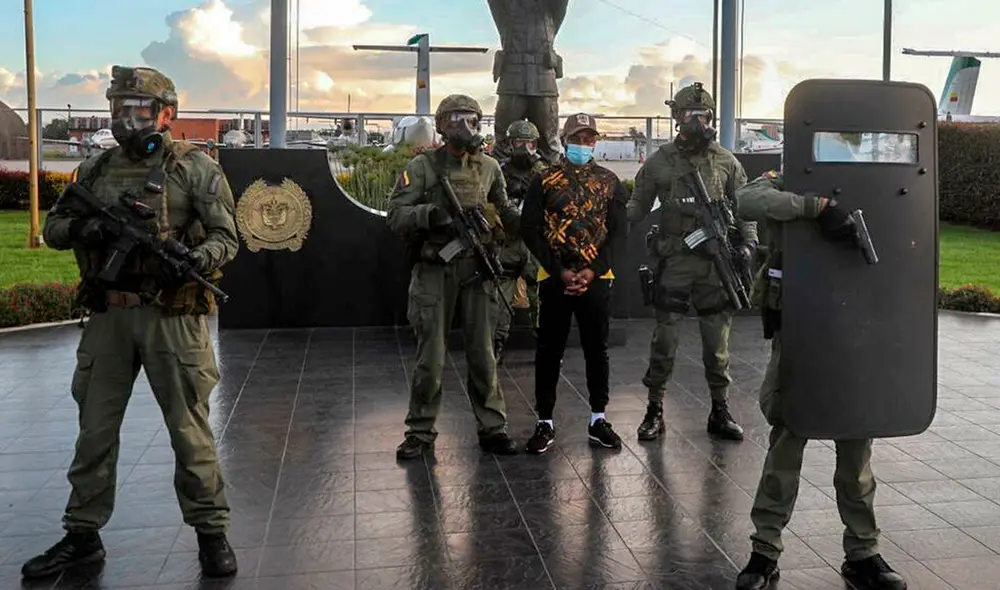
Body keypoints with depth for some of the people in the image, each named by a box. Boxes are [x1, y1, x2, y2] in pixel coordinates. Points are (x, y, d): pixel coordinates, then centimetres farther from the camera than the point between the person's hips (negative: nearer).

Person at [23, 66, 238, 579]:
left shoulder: (195, 168, -1)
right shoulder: (95, 170, 12)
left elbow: (226, 236, -4)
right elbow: (52, 228, 15)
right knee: (95, 427, 11)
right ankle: (82, 535, 26)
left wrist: (200, 258, -26)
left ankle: (211, 532, 14)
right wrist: (83, 228, -8)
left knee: (189, 428, 1)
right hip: (108, 315, 5)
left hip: (172, 315, -4)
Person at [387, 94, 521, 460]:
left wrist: (523, 221, -5)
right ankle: (420, 432, 15)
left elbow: (505, 215, 17)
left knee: (483, 354, 8)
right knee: (430, 357, 2)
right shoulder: (423, 166, -1)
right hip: (434, 269, -3)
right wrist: (431, 214, -23)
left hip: (477, 269, 3)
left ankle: (492, 429, 18)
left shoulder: (490, 167, 10)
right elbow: (395, 215, -6)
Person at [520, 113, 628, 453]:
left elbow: (617, 231, 2)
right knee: (549, 351, 4)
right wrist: (560, 272, -11)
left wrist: (592, 271, -10)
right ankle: (545, 423, 13)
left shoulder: (610, 182, 6)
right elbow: (530, 230, -3)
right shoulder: (544, 180, 2)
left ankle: (598, 419, 20)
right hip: (554, 279, -1)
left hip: (597, 279, 1)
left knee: (597, 349, 9)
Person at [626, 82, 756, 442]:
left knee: (717, 342, 8)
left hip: (716, 263, 2)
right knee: (664, 338, 0)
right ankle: (655, 411, 12)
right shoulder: (659, 162, 3)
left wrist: (747, 242, -1)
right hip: (674, 261, -1)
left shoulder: (726, 162, 7)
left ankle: (720, 412, 20)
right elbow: (637, 206, 8)